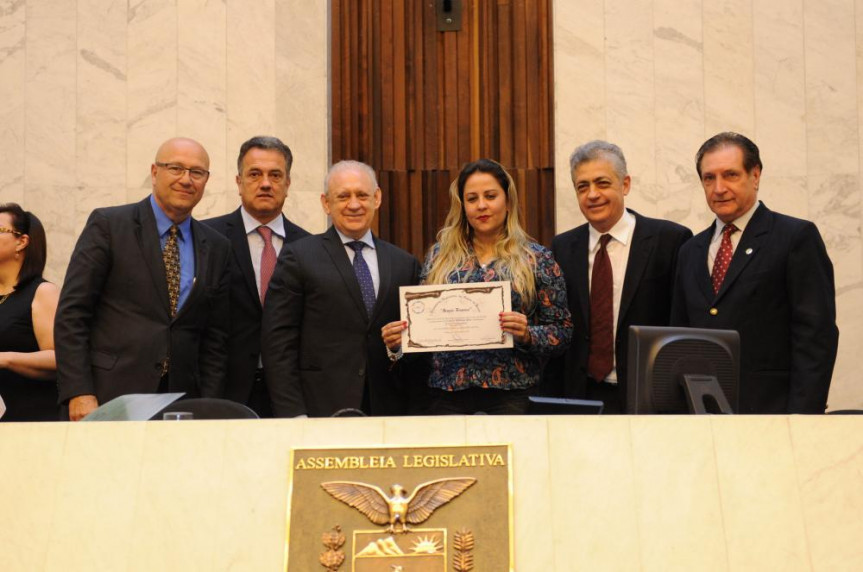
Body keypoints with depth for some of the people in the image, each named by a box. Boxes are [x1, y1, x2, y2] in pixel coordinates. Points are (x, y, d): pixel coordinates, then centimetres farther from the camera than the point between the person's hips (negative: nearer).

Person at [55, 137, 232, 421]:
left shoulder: (217, 248, 12)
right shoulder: (107, 224, 1)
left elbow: (214, 338, 13)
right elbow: (71, 313, -4)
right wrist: (79, 393, -12)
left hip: (180, 405, 3)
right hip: (109, 398, -3)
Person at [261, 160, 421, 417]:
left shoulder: (404, 263, 12)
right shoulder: (298, 257, 2)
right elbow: (278, 343, -3)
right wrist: (293, 414, -11)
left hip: (388, 411, 3)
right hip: (321, 412, -3)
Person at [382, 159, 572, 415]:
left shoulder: (537, 259, 2)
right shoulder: (440, 256, 9)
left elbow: (562, 331, 0)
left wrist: (527, 335, -18)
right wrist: (399, 341, -9)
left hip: (512, 394, -2)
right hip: (447, 393, 2)